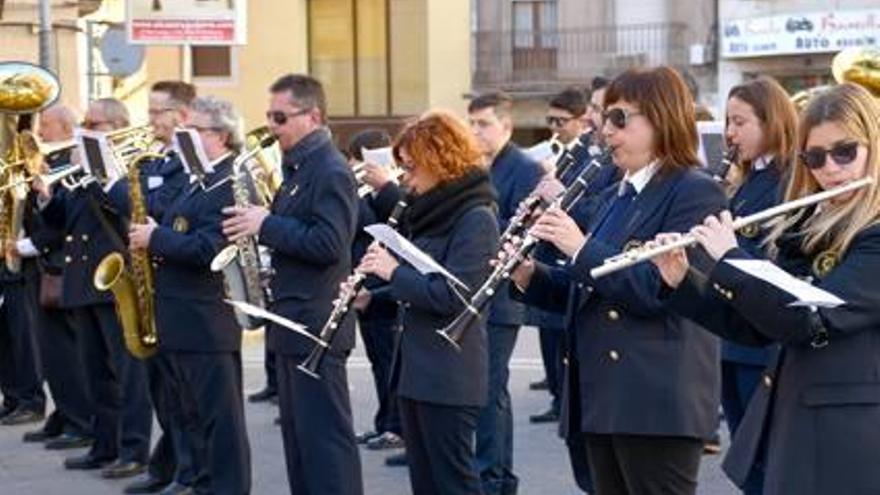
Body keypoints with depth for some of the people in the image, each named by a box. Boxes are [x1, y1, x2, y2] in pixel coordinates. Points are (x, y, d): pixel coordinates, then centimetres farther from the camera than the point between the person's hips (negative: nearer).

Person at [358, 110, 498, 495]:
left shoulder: (475, 218, -14)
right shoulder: (433, 212, 13)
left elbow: (452, 296, -22)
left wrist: (393, 271, -15)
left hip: (450, 377, -9)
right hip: (416, 368, 9)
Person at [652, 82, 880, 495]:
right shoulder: (807, 226, 11)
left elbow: (807, 319, -24)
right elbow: (754, 327, 14)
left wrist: (728, 256, -13)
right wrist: (681, 281, 2)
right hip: (789, 426, 8)